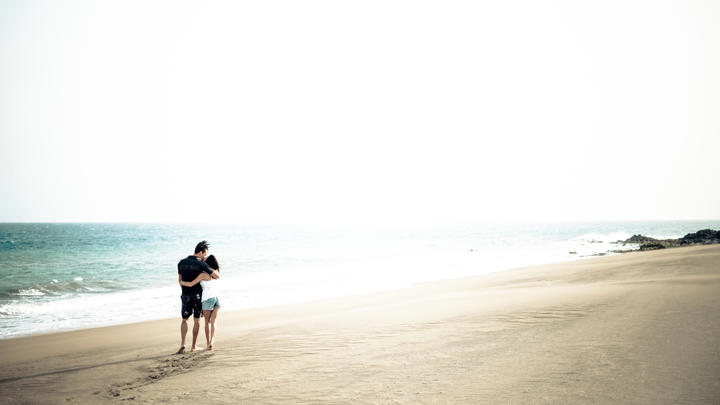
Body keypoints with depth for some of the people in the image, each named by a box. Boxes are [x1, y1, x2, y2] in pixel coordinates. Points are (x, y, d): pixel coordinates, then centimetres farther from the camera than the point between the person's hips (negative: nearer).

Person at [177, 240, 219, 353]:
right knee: (196, 320, 8)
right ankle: (194, 346, 12)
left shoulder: (181, 263, 2)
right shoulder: (201, 264, -12)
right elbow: (217, 276, -12)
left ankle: (182, 344, -2)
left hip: (185, 295, 3)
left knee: (184, 319, 14)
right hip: (198, 295, -3)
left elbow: (180, 280, 11)